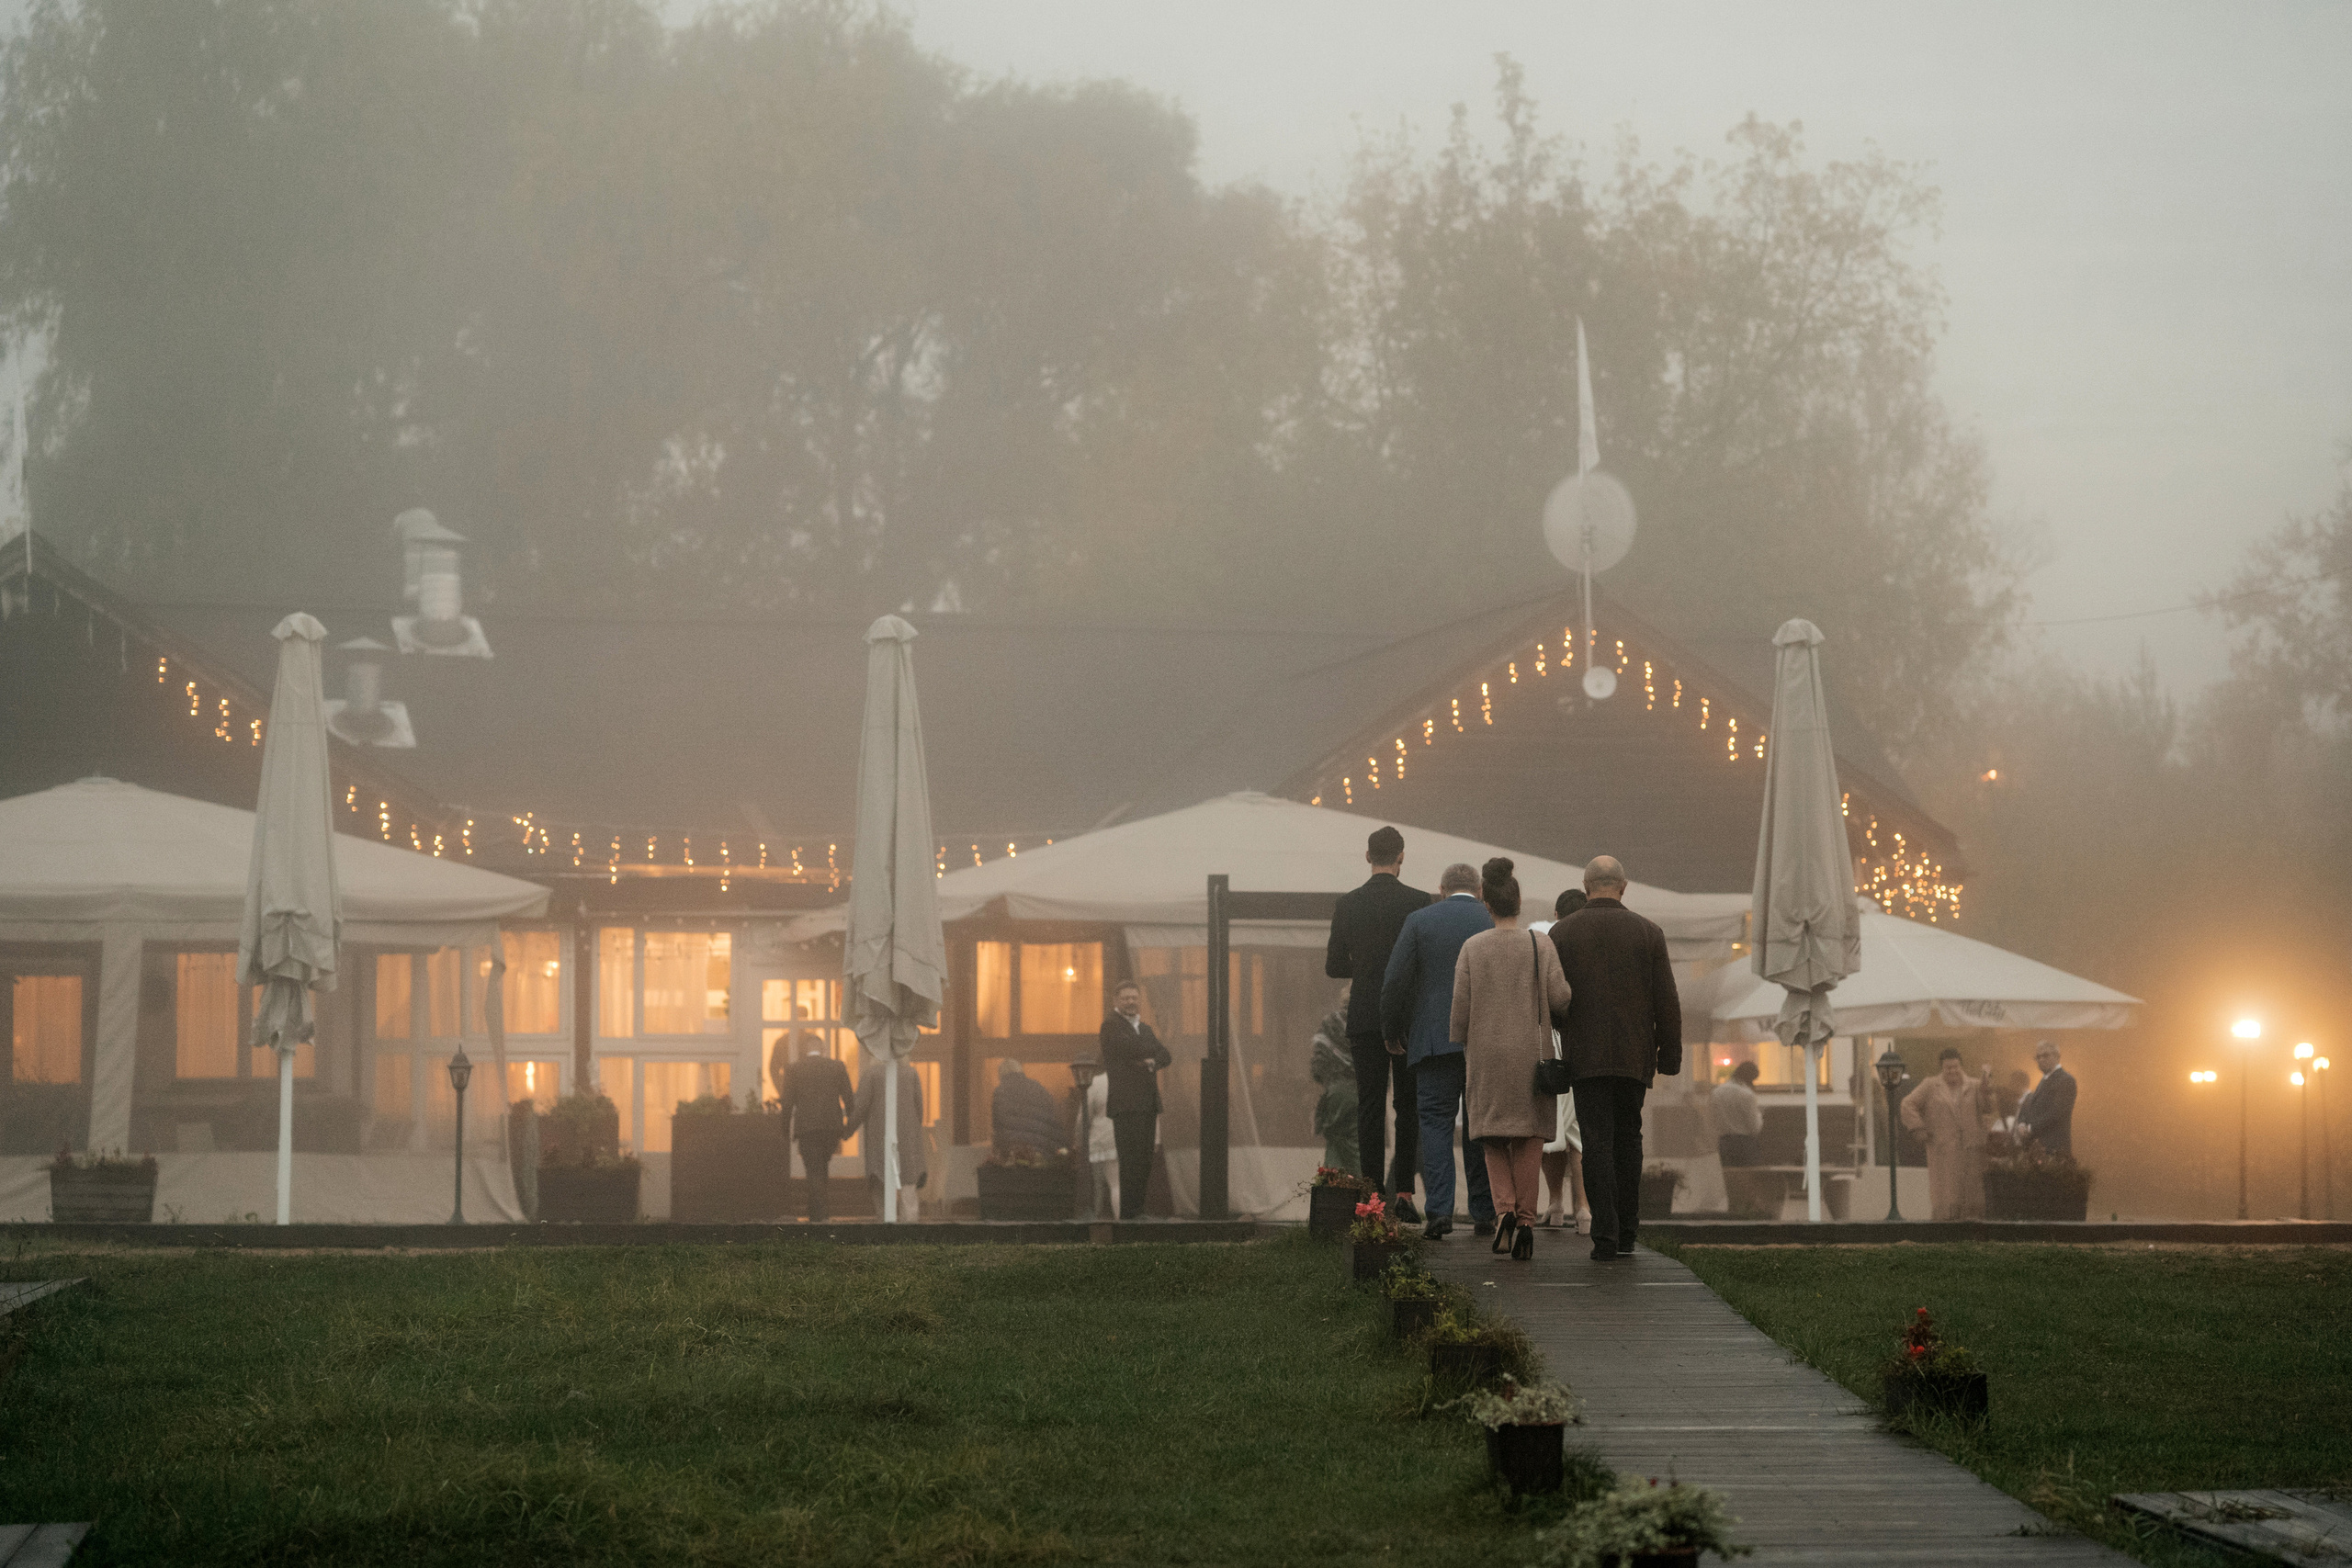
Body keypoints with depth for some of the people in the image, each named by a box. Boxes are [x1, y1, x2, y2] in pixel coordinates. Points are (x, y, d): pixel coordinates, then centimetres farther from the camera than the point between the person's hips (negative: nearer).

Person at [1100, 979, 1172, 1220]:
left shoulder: (1145, 1029, 23)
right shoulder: (1112, 1025, -3)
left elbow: (1165, 1056, 14)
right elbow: (1134, 1047, -17)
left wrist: (1152, 1062, -9)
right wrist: (1153, 1051, 3)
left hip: (1148, 1104, 8)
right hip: (1126, 1104, -8)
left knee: (1144, 1162, 6)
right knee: (1131, 1161, -11)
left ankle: (1137, 1211, 9)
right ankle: (1128, 1212, -11)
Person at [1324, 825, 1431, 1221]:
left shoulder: (1348, 904, 2)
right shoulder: (1418, 902, -5)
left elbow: (1334, 966, 6)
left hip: (1365, 1020, 2)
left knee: (1370, 1107, 3)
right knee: (1409, 1107, 5)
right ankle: (1403, 1193, -1)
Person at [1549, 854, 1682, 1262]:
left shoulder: (1562, 933, -1)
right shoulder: (1648, 933, 1)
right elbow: (1667, 1002, 0)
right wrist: (1670, 1056, 7)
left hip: (1585, 1056, -1)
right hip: (1635, 1055, 1)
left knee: (1597, 1142, -2)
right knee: (1628, 1139, 15)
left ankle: (1605, 1235, -12)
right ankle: (1626, 1234, 16)